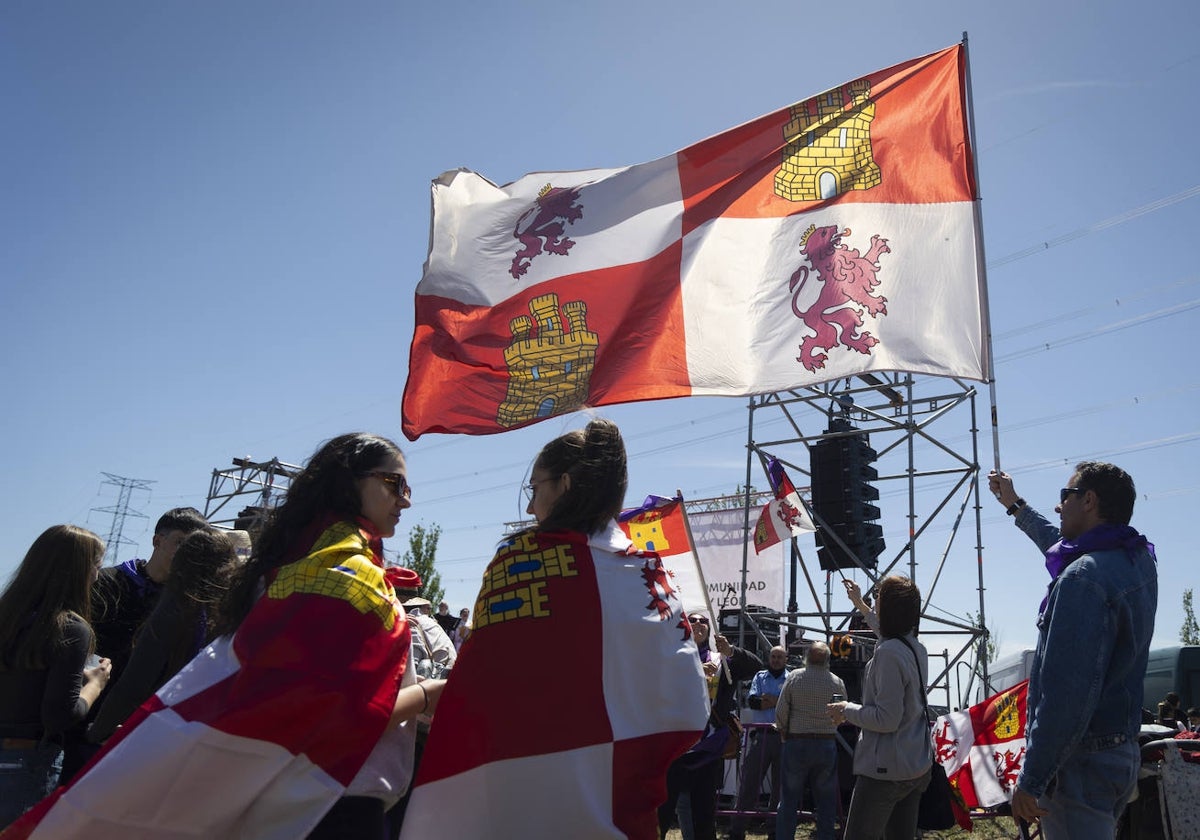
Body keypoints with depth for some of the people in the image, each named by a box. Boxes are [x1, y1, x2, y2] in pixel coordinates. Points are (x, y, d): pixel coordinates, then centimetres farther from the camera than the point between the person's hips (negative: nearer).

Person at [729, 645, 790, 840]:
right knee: (749, 782, -2)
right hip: (760, 736, 0)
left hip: (784, 738, 0)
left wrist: (769, 700, -8)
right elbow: (751, 700, -2)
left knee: (780, 784, 7)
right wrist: (780, 702, -7)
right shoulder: (760, 676, 13)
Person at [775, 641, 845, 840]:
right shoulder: (837, 682, -3)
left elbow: (780, 713, -6)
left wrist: (784, 734, 11)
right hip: (827, 745, 1)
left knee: (789, 800, 8)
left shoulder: (794, 677, -6)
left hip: (796, 744, -1)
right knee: (826, 801, 11)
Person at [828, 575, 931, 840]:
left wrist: (846, 710, -6)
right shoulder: (918, 650, 8)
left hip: (885, 770, -9)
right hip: (918, 768, 9)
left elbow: (886, 719, -23)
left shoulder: (888, 652, -20)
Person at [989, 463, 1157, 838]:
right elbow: (1063, 545, 29)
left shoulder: (1083, 577, -22)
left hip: (1082, 760, -9)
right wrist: (1016, 506, 43)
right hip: (1124, 753, 9)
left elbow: (1068, 694, -27)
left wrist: (1031, 779, -21)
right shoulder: (1140, 561, 6)